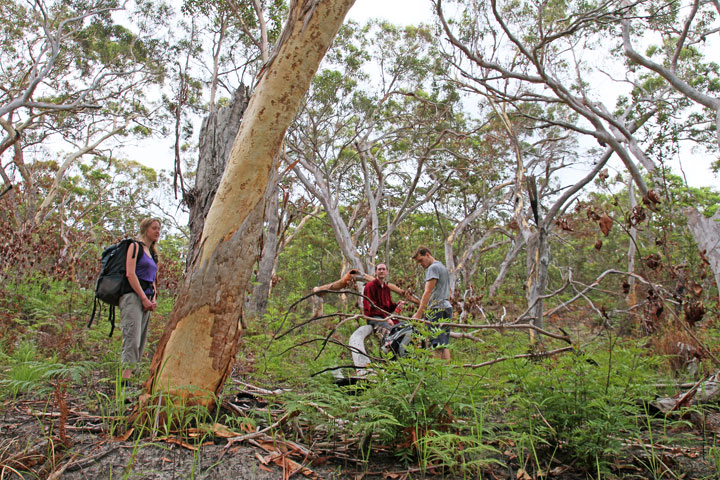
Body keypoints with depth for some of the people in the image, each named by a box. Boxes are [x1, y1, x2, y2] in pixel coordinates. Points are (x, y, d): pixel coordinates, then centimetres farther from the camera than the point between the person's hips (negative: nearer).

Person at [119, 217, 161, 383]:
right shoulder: (135, 246, -1)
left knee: (141, 342, 5)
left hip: (145, 300, 8)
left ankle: (127, 376, 9)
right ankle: (125, 379, -18)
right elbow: (130, 274, -11)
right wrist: (144, 298, -14)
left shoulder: (152, 253, 23)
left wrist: (153, 298, 10)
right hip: (132, 296, -8)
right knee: (132, 339, -16)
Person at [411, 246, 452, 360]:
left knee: (436, 344, -12)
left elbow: (428, 292, -14)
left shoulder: (433, 268, -6)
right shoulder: (442, 267, 25)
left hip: (437, 309, -10)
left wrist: (419, 313, -15)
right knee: (443, 345, 7)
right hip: (447, 308, 10)